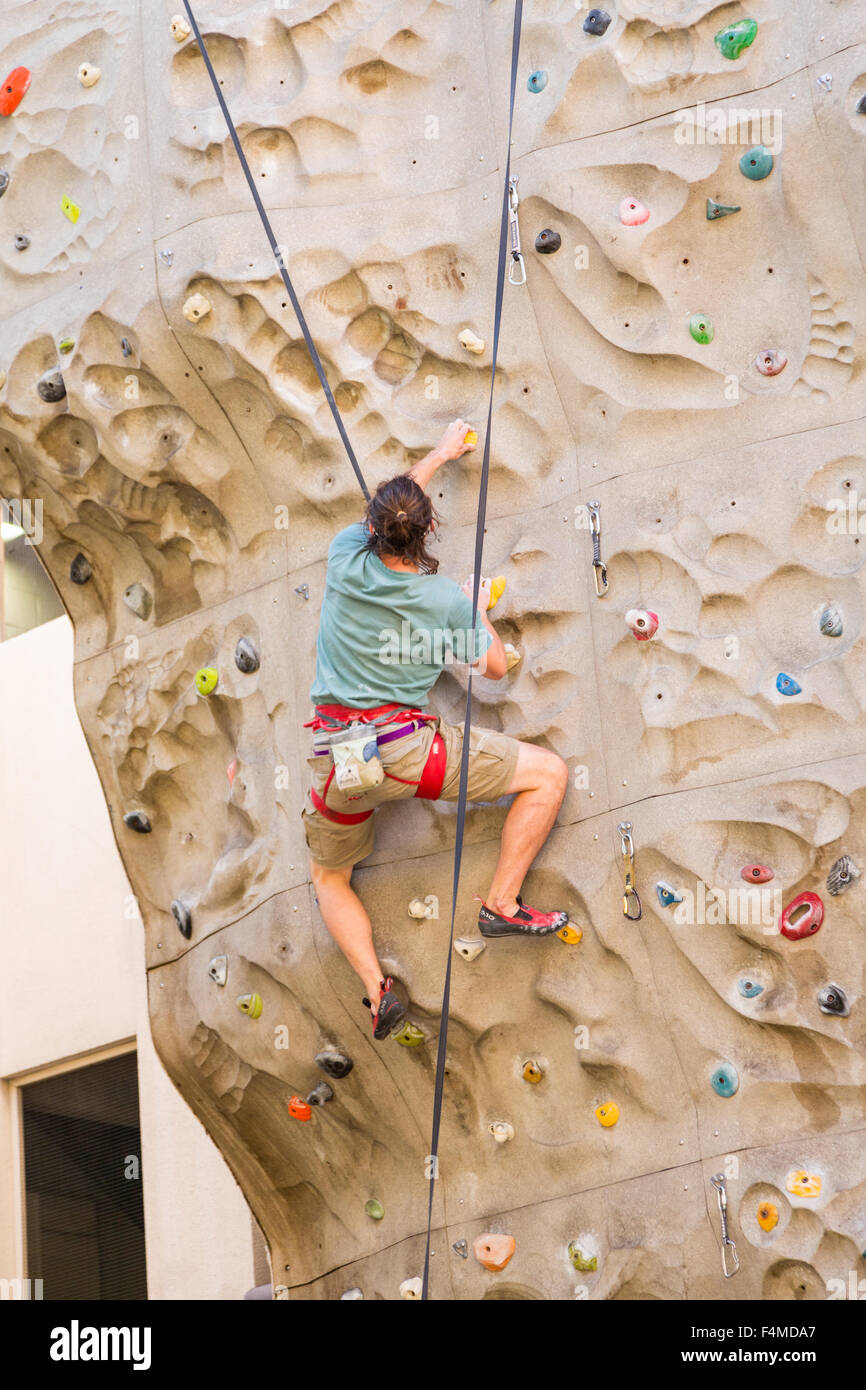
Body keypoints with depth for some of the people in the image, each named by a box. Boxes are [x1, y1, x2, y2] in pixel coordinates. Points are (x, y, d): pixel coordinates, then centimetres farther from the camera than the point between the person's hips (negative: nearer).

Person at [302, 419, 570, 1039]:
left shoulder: (346, 561, -1)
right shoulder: (446, 599, -6)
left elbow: (384, 513, 22)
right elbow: (496, 666, 10)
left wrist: (441, 454, 33)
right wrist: (480, 610, 28)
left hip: (336, 760, 3)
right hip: (406, 748, -3)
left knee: (330, 878, 27)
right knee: (549, 772, 9)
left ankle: (376, 988, 8)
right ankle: (503, 904, 8)